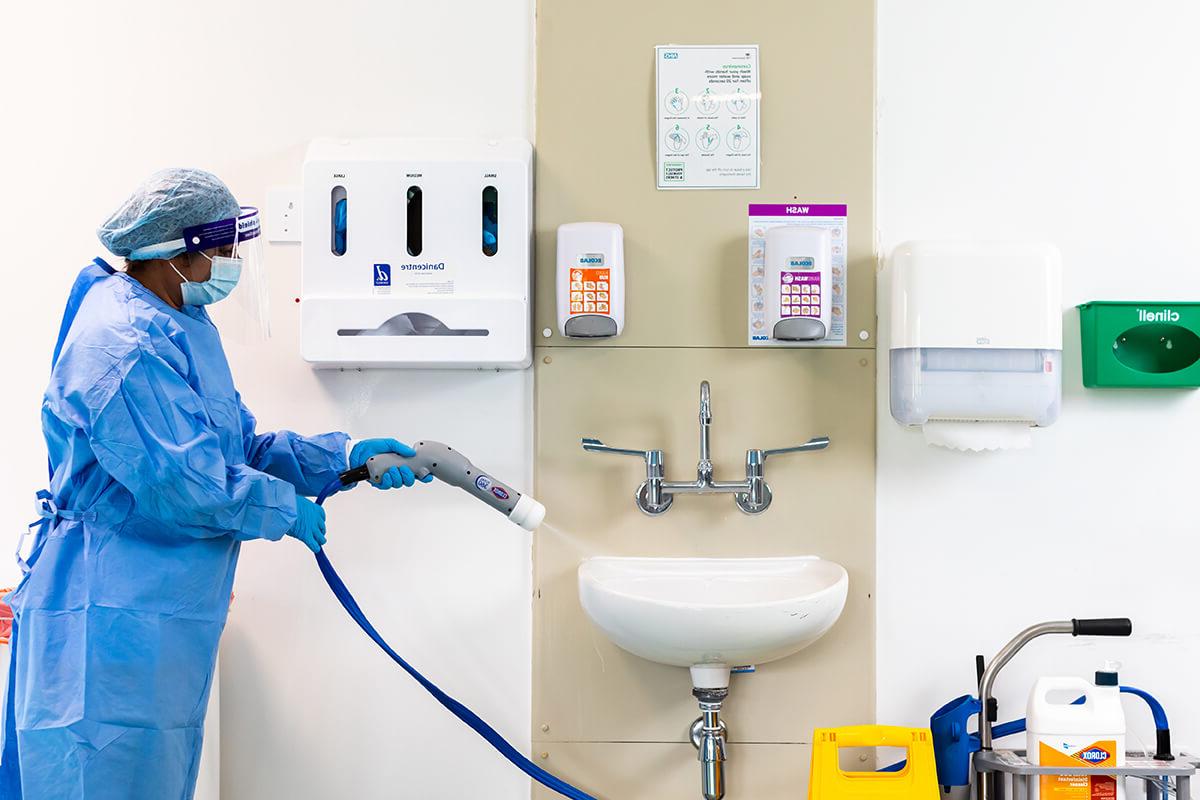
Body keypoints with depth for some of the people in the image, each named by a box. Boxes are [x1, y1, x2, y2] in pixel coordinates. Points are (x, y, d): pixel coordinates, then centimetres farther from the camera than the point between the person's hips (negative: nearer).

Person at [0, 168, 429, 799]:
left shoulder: (180, 327, 14)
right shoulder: (127, 343, -20)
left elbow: (238, 447, 14)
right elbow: (181, 480, -26)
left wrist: (345, 457, 4)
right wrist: (287, 509, -12)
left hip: (164, 611, 11)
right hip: (111, 615, -11)